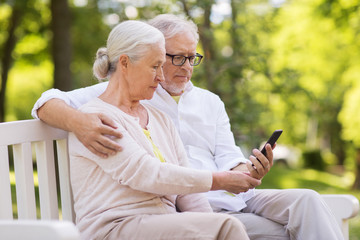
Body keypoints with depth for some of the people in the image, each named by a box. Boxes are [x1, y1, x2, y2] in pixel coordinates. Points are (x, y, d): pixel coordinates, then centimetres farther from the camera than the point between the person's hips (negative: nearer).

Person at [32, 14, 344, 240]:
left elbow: (227, 159, 15)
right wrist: (78, 121, -26)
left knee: (305, 200, -21)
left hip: (228, 198, 6)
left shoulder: (210, 102, 24)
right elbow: (49, 104, 0)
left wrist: (247, 172, -12)